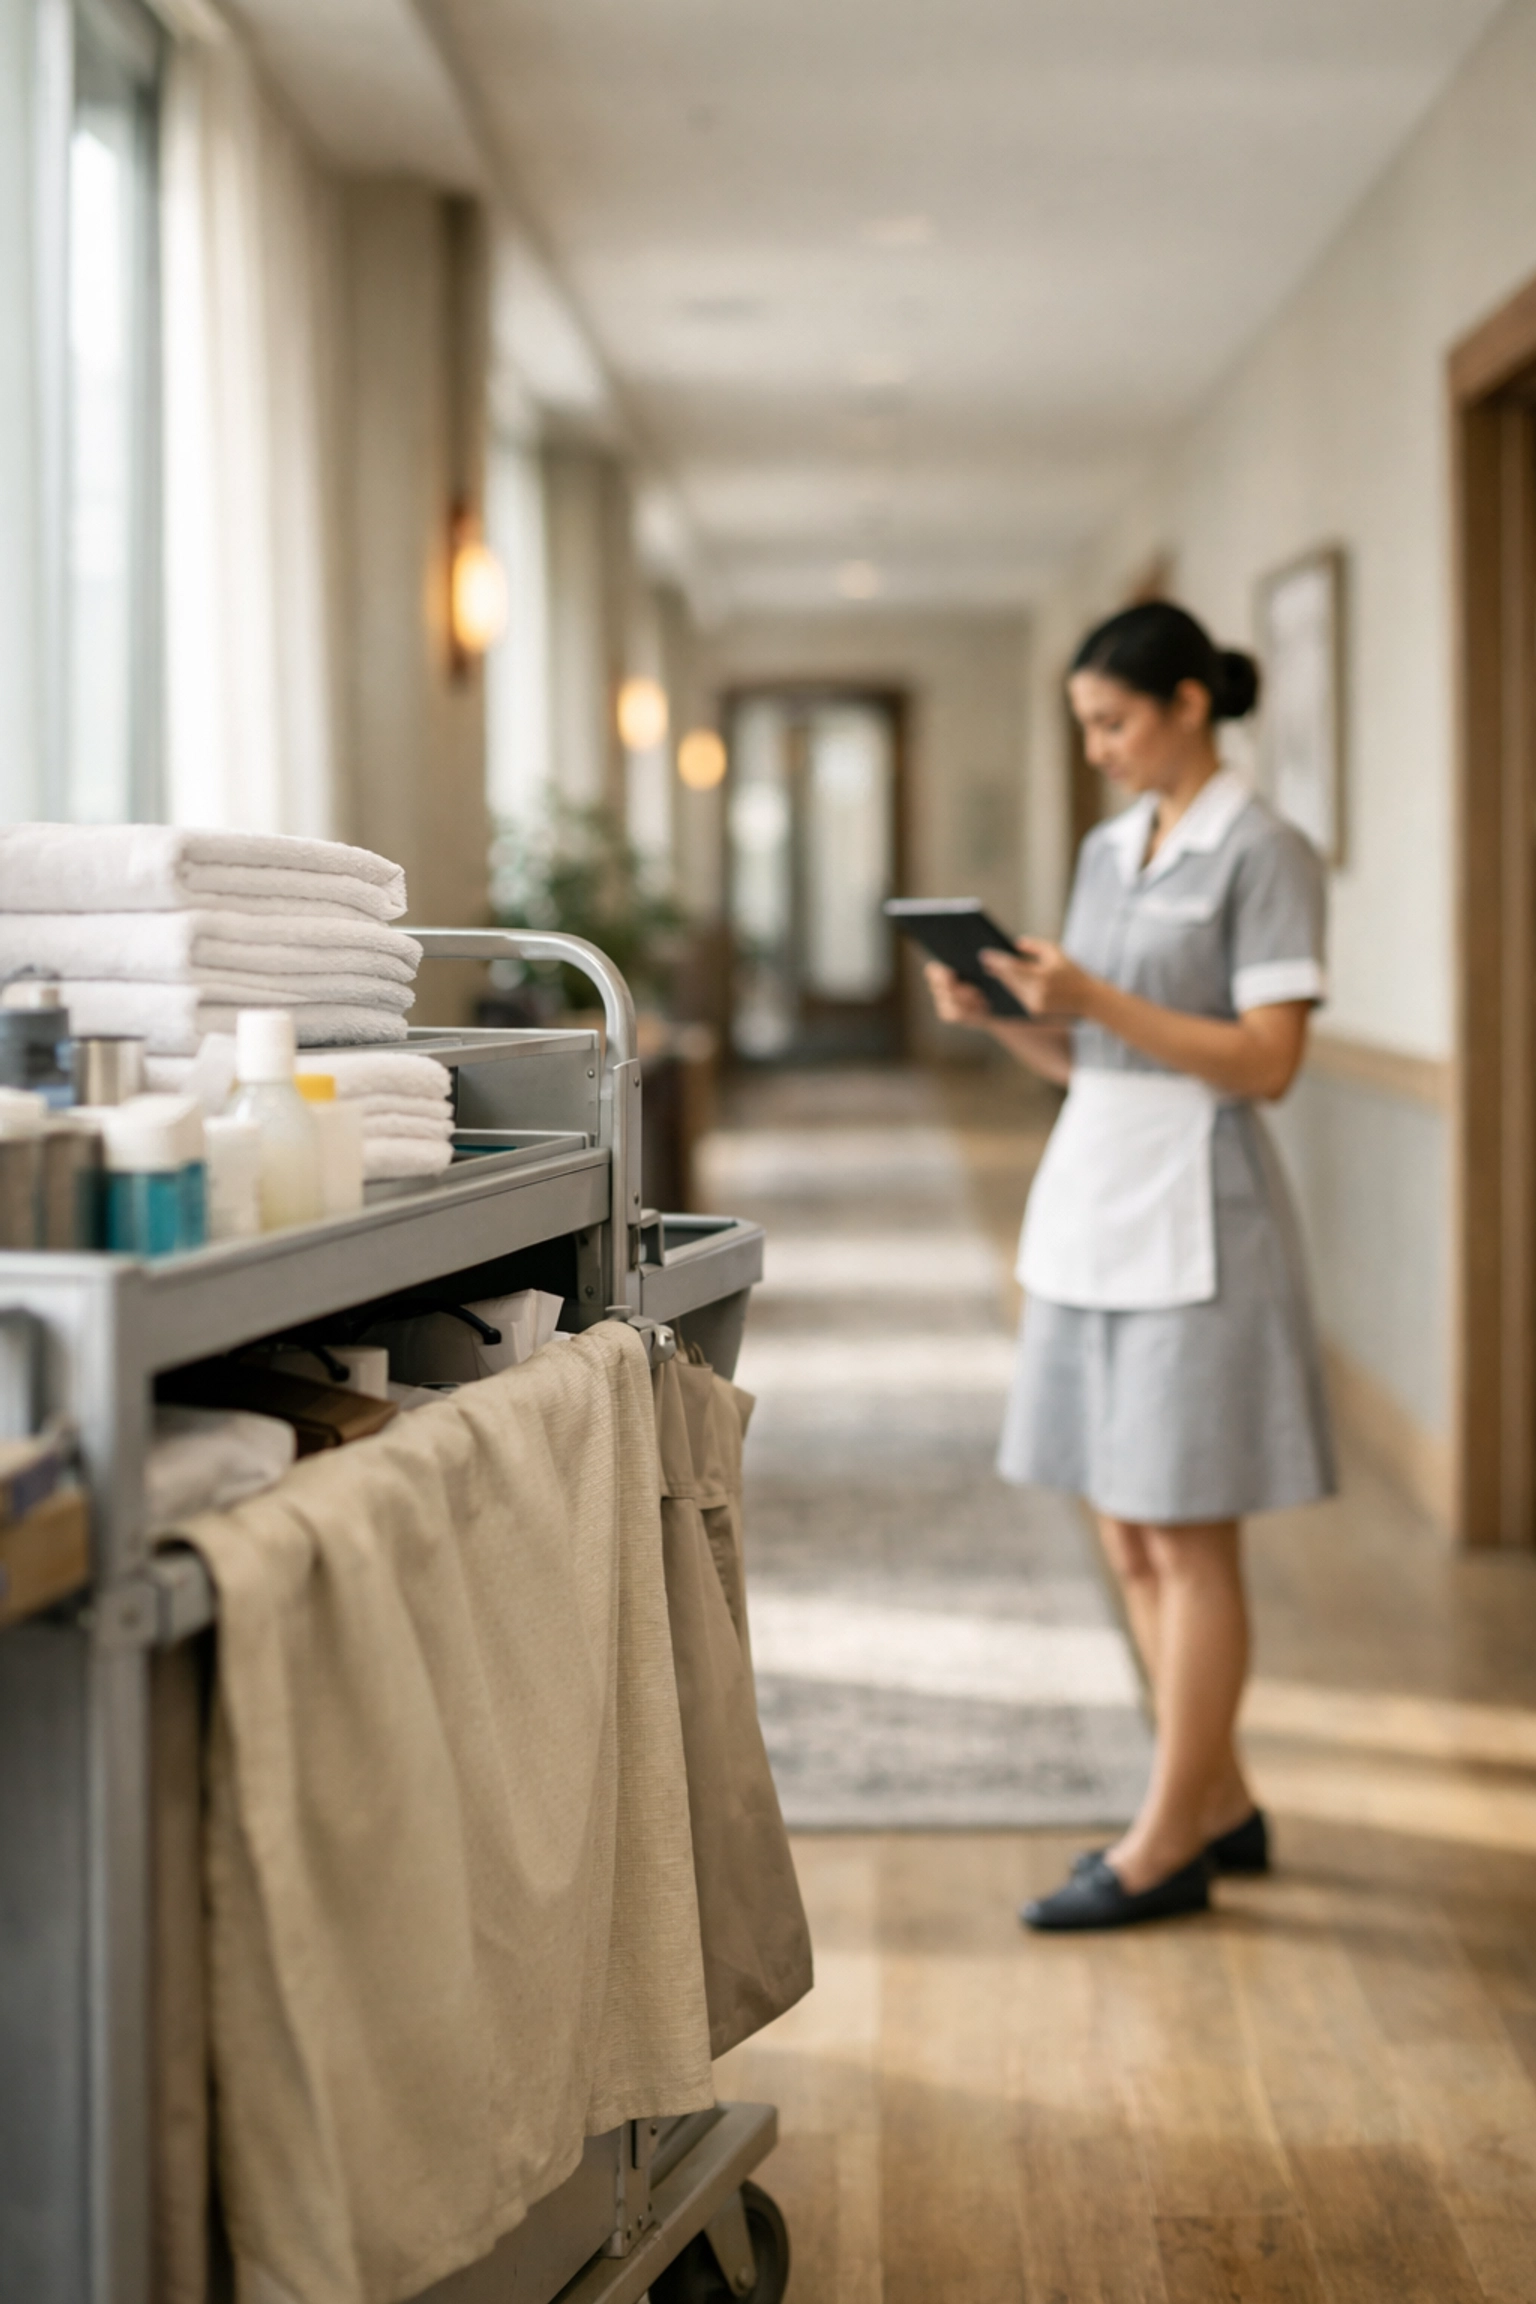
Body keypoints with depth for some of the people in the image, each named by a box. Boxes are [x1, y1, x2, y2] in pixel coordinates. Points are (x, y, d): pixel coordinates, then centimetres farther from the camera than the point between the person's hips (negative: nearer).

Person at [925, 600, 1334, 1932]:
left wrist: (1095, 998, -21)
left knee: (1188, 1543, -1)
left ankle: (1165, 1849, 6)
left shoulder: (1262, 856, -8)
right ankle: (1219, 1807, 24)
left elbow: (1268, 1062, -15)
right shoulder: (1110, 850, 14)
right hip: (1091, 1208, 8)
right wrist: (999, 1014, -1)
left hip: (1191, 1219, -8)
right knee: (1131, 1541, 11)